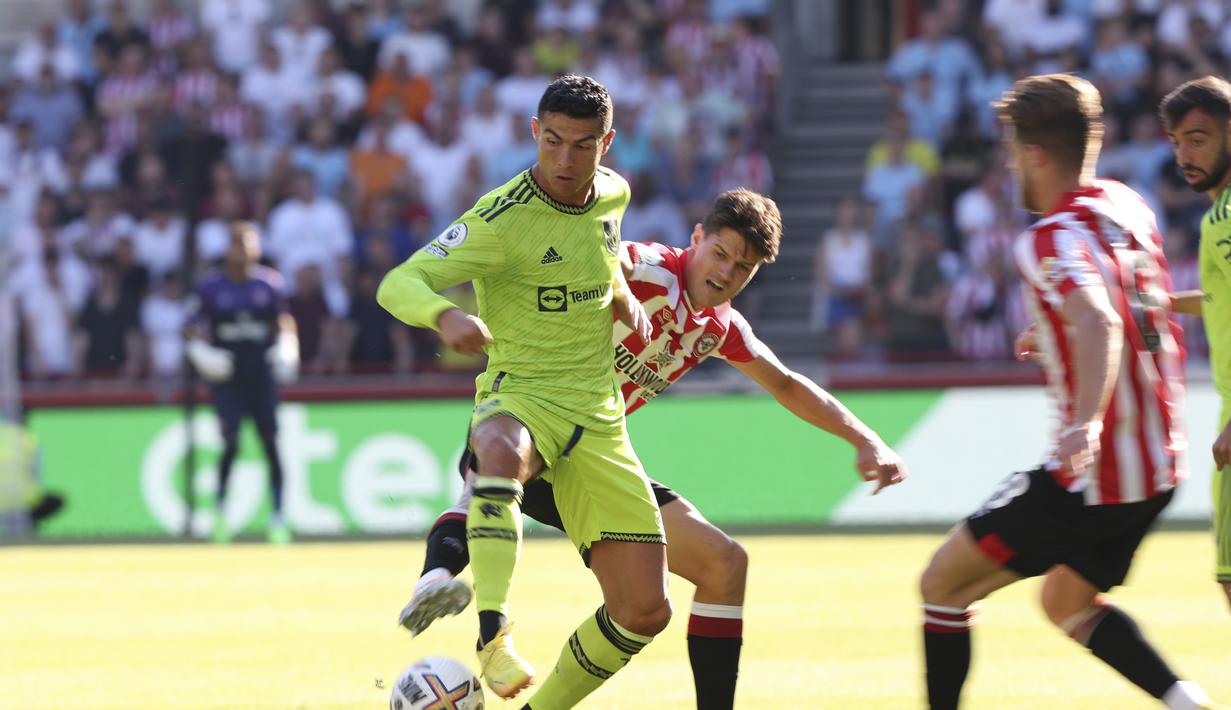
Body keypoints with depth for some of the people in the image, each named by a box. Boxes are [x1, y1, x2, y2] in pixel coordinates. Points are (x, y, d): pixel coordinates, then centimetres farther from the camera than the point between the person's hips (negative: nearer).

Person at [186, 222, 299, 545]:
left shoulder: (269, 283, 4)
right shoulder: (211, 287, -1)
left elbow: (284, 323, 13)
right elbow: (196, 332, 3)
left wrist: (286, 348, -5)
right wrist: (202, 353, -16)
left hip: (261, 373, 2)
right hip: (226, 374, -2)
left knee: (270, 443, -3)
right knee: (231, 442, -12)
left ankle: (277, 518, 3)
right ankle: (219, 508, 9)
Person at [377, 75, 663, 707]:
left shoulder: (612, 194, 6)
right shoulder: (501, 218, -15)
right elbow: (397, 284, -22)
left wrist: (622, 295, 11)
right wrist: (445, 316, -42)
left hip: (598, 413, 6)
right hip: (520, 396, -6)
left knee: (645, 610, -1)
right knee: (500, 449, -46)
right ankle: (492, 633, -52)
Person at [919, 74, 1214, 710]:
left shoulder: (1051, 240, -17)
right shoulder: (1127, 206, 7)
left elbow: (1099, 324, -36)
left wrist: (1086, 423, -49)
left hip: (1092, 477, -9)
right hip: (1159, 466, 9)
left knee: (943, 586, 4)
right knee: (1068, 604, 27)